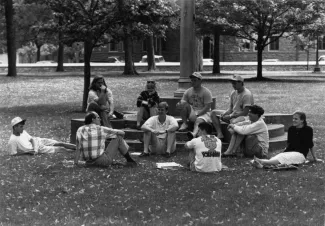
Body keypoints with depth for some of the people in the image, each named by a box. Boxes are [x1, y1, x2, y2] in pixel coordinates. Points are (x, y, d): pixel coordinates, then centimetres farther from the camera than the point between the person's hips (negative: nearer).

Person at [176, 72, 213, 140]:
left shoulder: (206, 92, -4)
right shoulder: (188, 91, 11)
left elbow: (207, 107, -11)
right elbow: (182, 102, 5)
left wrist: (197, 114, -21)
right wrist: (179, 105, -22)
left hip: (203, 113, -5)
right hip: (191, 114, 5)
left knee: (198, 120, -38)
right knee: (184, 105, -19)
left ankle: (194, 133, -70)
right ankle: (185, 123, -17)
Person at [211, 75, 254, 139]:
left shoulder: (247, 94, -18)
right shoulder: (233, 93, 8)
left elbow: (245, 113, -21)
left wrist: (230, 116, -20)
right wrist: (224, 113, -8)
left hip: (243, 117, -9)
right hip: (233, 115, 9)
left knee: (234, 122, -43)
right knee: (213, 113, 0)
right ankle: (220, 134, -16)